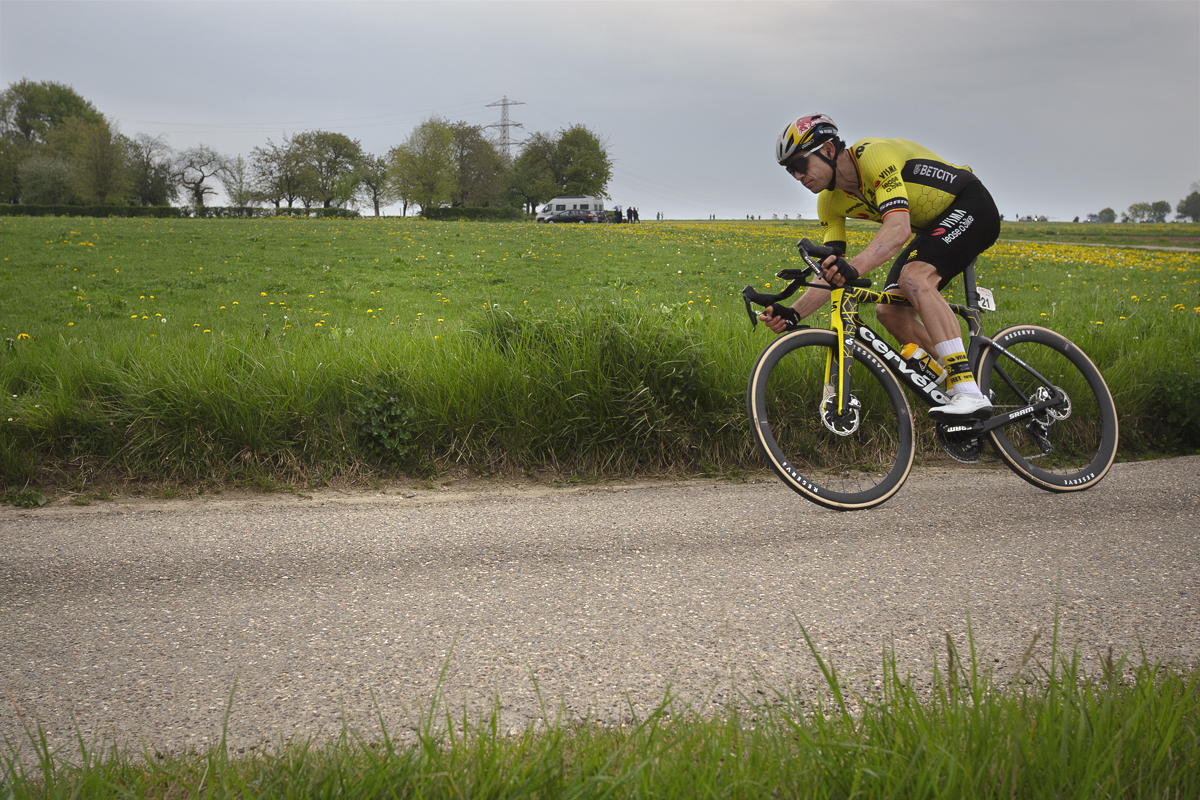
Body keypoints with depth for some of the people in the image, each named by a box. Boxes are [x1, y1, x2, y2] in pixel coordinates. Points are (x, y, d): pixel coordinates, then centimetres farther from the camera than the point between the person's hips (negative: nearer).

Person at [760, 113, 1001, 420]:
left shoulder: (874, 155, -28)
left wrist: (853, 268, -57)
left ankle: (971, 395, -37)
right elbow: (832, 274, -5)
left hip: (972, 207, -9)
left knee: (914, 278, -32)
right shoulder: (830, 202, -3)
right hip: (934, 227, 9)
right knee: (889, 311, -7)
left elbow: (899, 228, -42)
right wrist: (792, 313, -20)